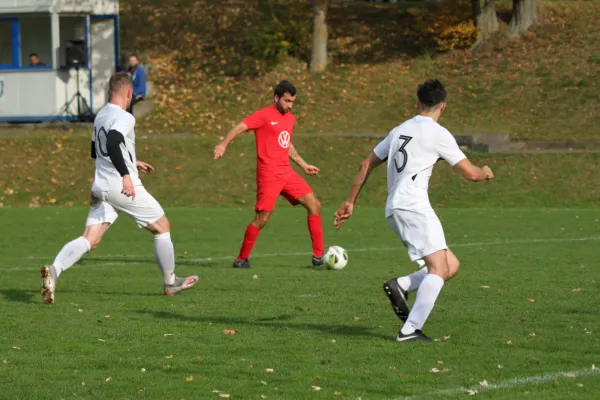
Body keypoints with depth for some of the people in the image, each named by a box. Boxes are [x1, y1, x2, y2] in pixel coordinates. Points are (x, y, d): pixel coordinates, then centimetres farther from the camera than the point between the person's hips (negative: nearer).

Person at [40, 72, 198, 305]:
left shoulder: (100, 116, 15)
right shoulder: (124, 118, -12)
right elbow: (112, 143, -30)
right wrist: (126, 174, -35)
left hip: (101, 187, 7)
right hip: (125, 187, -7)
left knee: (90, 240, -2)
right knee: (162, 227, 12)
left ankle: (54, 270, -27)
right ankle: (171, 283, 21)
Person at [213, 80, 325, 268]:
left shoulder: (290, 119, 17)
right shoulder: (264, 115, -7)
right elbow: (240, 127, -18)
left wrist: (304, 165, 33)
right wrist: (223, 144, -34)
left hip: (287, 173, 7)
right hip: (268, 174, -7)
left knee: (314, 205, -1)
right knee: (262, 218, -11)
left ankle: (318, 256, 3)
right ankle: (241, 259, 5)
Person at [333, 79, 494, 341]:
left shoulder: (400, 130, 20)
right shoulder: (438, 133, -2)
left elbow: (366, 165, 24)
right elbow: (470, 173, -1)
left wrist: (350, 202, 31)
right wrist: (486, 173, 22)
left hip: (395, 210, 8)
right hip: (413, 206, -8)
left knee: (451, 266, 9)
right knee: (439, 269, -13)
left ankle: (401, 286, -7)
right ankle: (410, 330, -22)